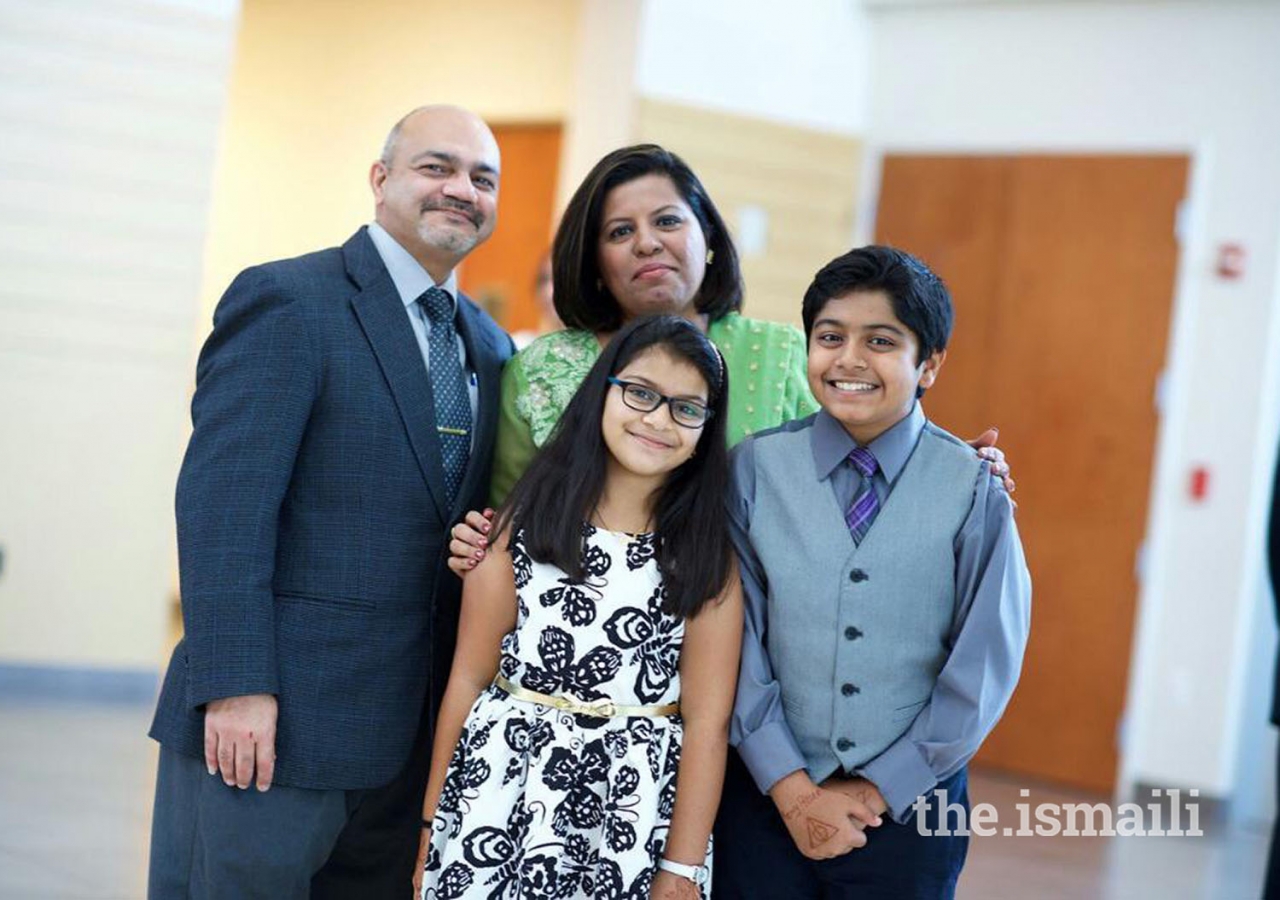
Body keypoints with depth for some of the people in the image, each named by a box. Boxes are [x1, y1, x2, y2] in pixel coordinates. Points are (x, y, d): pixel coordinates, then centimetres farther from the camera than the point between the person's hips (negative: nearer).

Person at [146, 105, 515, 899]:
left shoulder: (490, 347, 15)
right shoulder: (287, 300, -7)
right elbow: (222, 504, -14)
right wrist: (235, 686, -20)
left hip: (408, 736, 7)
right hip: (271, 719, -6)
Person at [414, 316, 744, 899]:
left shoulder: (707, 553, -2)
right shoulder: (524, 521, -1)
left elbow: (707, 721, -6)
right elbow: (468, 677, 0)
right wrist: (432, 823, 1)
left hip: (635, 810, 0)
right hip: (505, 792, 0)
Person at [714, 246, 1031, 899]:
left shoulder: (974, 490, -7)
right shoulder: (755, 468, -3)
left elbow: (984, 667, -5)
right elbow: (737, 644, -4)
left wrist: (879, 790, -5)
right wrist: (793, 790, -8)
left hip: (909, 810, -1)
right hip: (766, 799, 1)